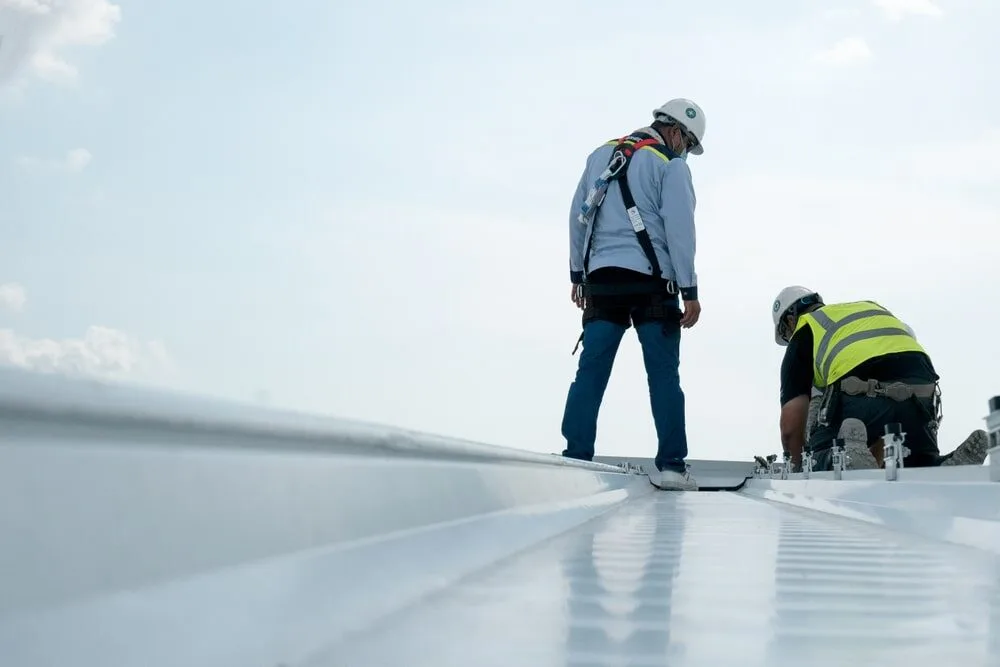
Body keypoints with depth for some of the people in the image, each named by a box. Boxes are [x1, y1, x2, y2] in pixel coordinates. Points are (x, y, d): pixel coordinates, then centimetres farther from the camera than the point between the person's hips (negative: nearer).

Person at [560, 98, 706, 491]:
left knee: (591, 371, 1)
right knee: (663, 374, 0)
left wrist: (577, 274, 21)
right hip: (651, 281, -4)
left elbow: (577, 217, 16)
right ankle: (670, 466, 0)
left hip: (602, 279, 5)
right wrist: (690, 291, -5)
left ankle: (575, 457, -4)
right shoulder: (670, 165, -1)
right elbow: (679, 230, -7)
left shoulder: (600, 156, 16)